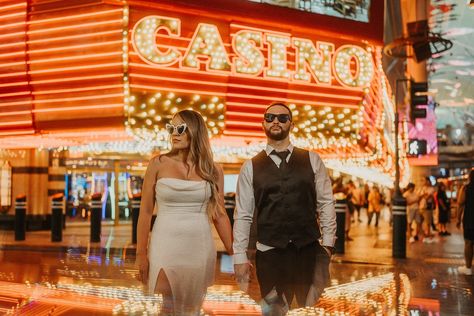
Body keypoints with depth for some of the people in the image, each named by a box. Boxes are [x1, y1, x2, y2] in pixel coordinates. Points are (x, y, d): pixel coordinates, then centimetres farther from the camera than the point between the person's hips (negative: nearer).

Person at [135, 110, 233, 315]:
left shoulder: (213, 171, 4)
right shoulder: (158, 164, 0)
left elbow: (219, 215, 7)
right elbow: (145, 212, 0)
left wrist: (234, 253, 3)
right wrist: (141, 254, -3)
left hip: (200, 248, 2)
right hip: (166, 246, -2)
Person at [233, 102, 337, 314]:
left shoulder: (312, 160, 6)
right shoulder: (250, 167, 4)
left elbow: (326, 203, 4)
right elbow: (243, 215, 3)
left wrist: (328, 243, -3)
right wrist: (239, 256, -1)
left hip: (310, 250, 1)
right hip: (270, 253, 0)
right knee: (273, 310, 9)